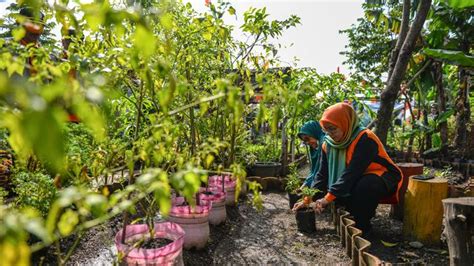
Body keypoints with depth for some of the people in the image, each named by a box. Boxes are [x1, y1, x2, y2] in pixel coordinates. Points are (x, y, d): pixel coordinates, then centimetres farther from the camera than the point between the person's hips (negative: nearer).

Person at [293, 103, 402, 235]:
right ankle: (354, 218, 4)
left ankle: (363, 226, -12)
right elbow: (323, 174, -4)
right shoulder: (328, 143, -6)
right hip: (357, 180, 6)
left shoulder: (364, 139, -27)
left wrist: (328, 197, -33)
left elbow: (352, 172, -32)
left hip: (383, 178, -6)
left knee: (364, 186, -36)